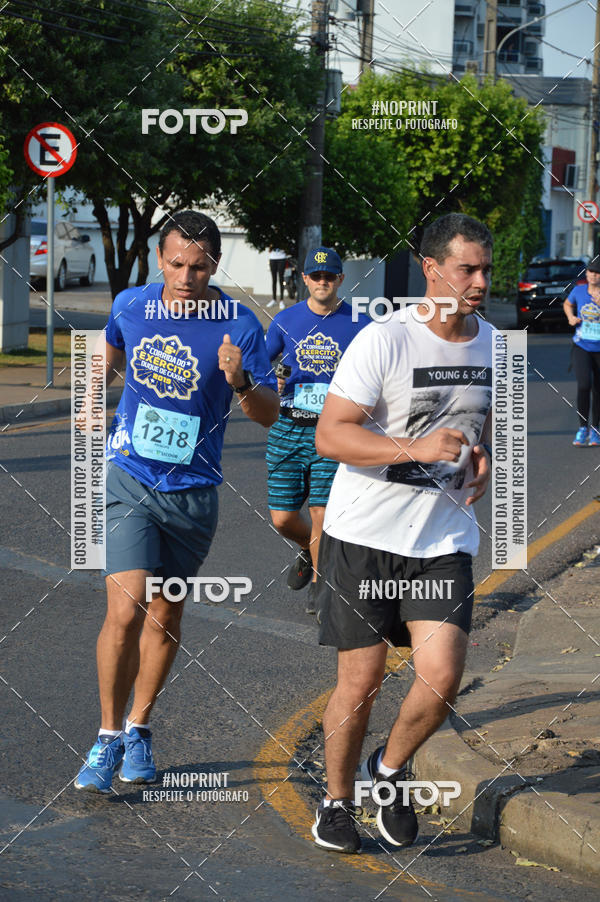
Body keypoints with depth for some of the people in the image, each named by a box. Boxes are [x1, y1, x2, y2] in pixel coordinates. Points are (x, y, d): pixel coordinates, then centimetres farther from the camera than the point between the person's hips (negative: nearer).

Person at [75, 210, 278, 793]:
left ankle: (138, 728, 33)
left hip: (192, 490, 0)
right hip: (126, 480, 0)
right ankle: (108, 736, 1)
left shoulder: (239, 327, -11)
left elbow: (269, 415, -9)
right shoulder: (130, 305, -4)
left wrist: (240, 383, -28)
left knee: (164, 616, 13)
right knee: (125, 612, -14)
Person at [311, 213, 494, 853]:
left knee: (442, 677, -11)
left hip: (445, 539, 4)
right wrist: (414, 448, -27)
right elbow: (330, 435, -15)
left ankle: (389, 769, 18)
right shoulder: (383, 341, -12)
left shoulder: (494, 346, 6)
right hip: (364, 534, -4)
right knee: (359, 681, 2)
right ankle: (336, 800, 25)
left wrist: (485, 462, 0)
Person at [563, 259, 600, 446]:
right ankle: (582, 427, -5)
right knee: (584, 385, -20)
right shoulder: (578, 291, -1)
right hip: (582, 348, 0)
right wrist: (571, 317, 2)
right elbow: (567, 304, 22)